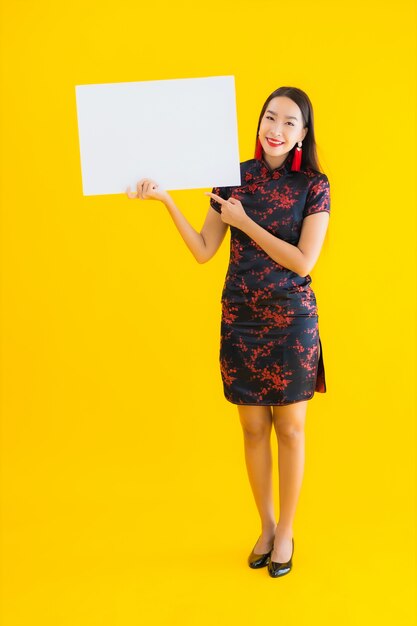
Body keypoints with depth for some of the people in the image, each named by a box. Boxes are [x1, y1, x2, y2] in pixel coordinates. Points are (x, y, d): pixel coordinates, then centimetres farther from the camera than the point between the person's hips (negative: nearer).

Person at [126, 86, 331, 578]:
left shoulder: (313, 186, -6)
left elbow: (303, 262, -14)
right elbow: (203, 251, -1)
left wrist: (245, 222, -14)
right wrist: (166, 201, -10)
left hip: (291, 321, -2)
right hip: (240, 319, 2)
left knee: (289, 428, 8)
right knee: (254, 428, 11)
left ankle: (286, 531, 26)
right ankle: (266, 526, 31)